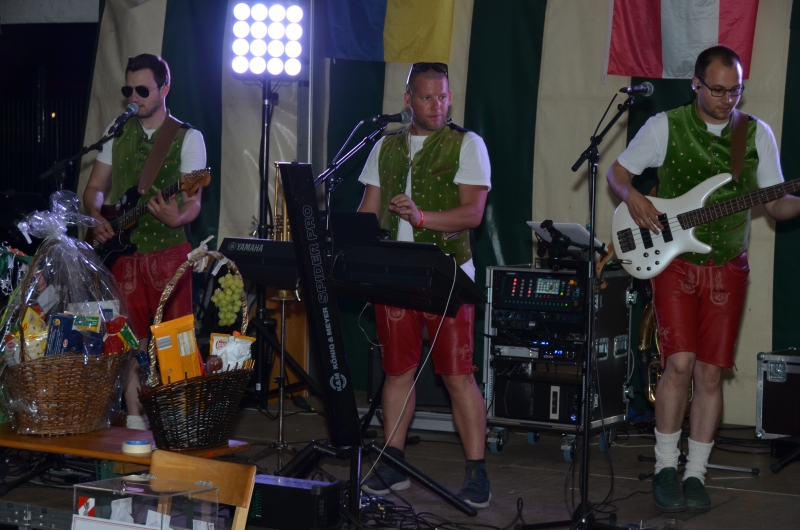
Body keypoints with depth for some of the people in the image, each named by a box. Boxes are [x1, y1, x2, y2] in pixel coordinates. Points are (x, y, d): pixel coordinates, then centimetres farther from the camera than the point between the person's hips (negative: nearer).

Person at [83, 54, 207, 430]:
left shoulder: (187, 138, 1)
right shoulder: (117, 136, 13)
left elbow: (193, 202, -5)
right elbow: (94, 187, 15)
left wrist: (176, 218, -27)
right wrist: (96, 216, -6)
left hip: (168, 248, -3)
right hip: (123, 250, 3)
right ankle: (135, 418, 9)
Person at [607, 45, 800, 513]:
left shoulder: (758, 134, 5)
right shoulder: (666, 126, -1)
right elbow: (618, 171, 8)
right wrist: (632, 197, -13)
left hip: (728, 267, 2)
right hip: (674, 260, -2)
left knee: (711, 373, 1)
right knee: (680, 363, -13)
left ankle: (696, 474, 11)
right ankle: (666, 467, 3)